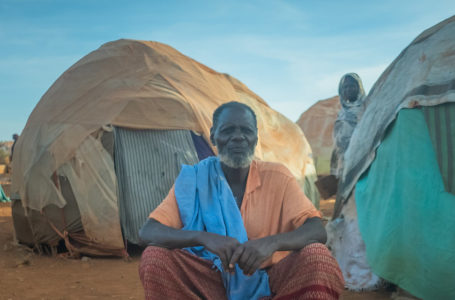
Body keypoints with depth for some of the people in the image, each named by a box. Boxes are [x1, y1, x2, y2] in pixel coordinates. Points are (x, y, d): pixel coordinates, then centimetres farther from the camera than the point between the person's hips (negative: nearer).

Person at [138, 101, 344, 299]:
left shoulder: (277, 177, -3)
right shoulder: (194, 180, -3)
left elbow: (318, 231, -11)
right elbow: (147, 232, -12)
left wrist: (272, 242, -33)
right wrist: (204, 237, -31)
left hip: (269, 283, 0)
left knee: (317, 257, -27)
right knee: (154, 257, -23)